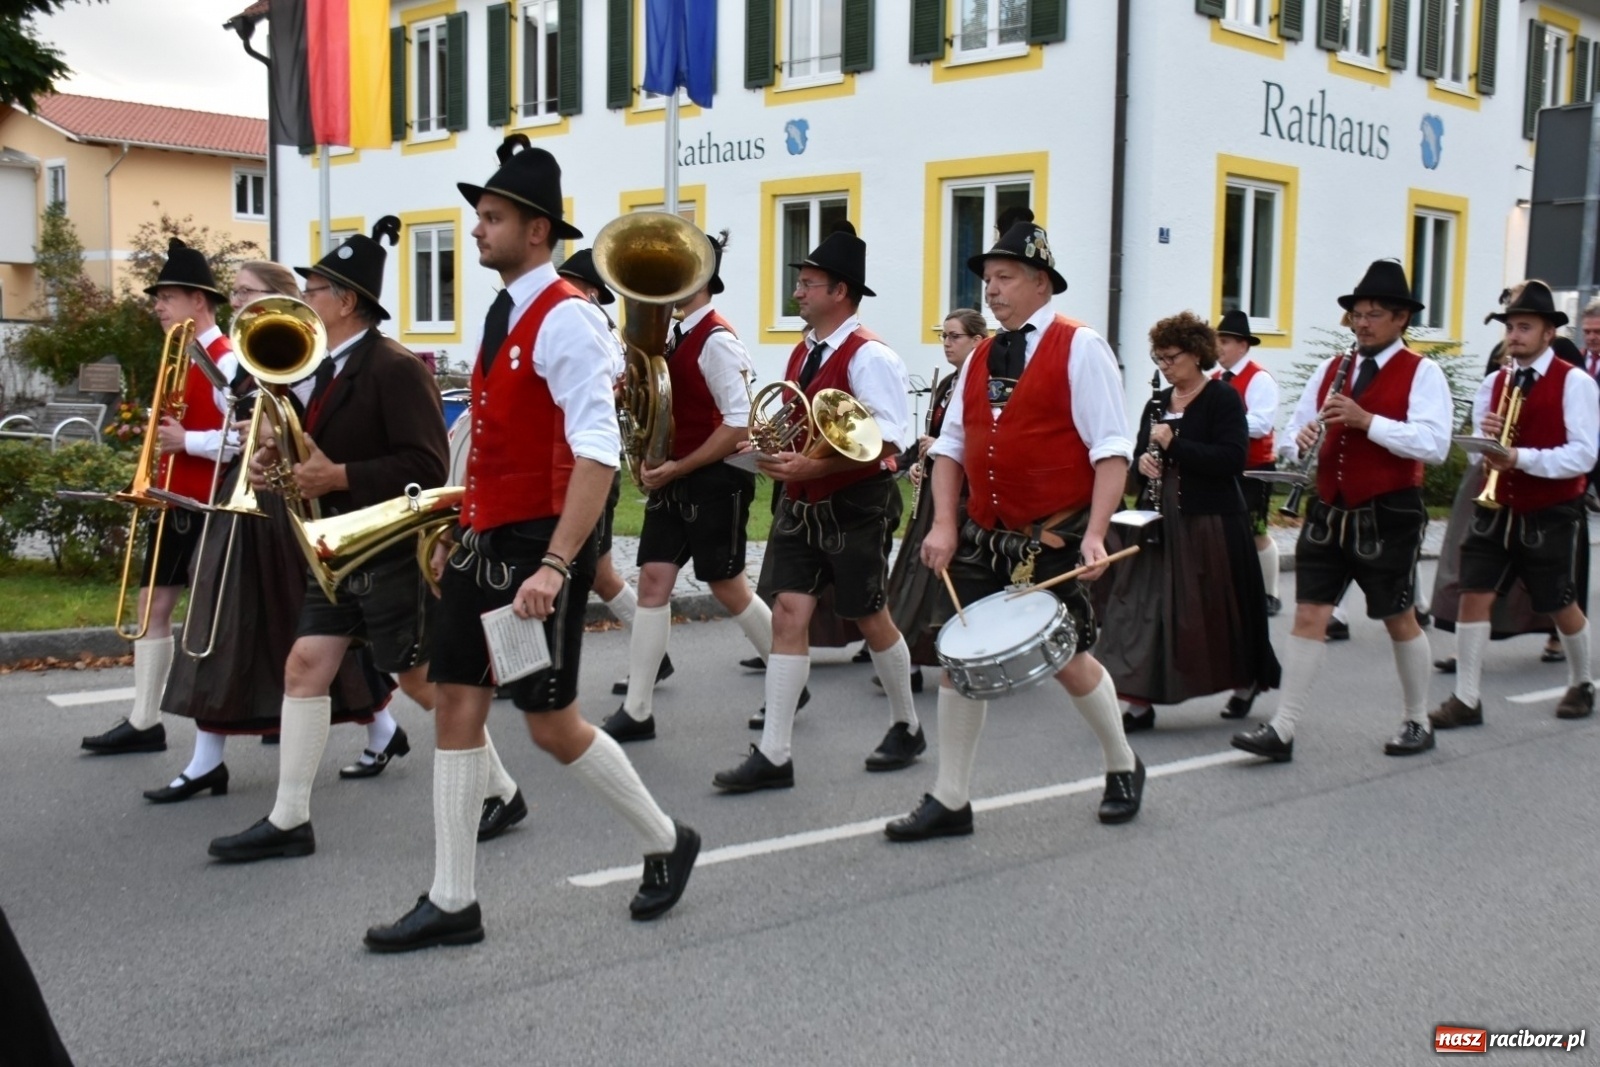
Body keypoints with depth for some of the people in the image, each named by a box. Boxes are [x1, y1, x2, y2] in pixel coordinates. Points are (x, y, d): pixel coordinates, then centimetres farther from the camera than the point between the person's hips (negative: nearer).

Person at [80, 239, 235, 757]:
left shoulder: (226, 362, -16)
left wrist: (186, 441, -24)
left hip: (210, 506, -10)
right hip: (177, 502, 10)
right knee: (153, 603, 9)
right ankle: (144, 721, 15)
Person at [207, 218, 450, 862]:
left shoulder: (394, 367, -17)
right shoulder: (330, 368, 11)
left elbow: (426, 465, -24)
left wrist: (338, 477, -25)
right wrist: (283, 457, -2)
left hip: (395, 551, -9)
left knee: (421, 678, 0)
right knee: (304, 666, 4)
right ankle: (289, 820, 10)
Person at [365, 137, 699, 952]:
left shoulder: (565, 318, -16)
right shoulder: (500, 316, 12)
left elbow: (598, 452, -25)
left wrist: (554, 565, -30)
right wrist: (460, 531, 20)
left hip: (537, 548, -9)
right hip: (482, 544, 9)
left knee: (551, 723, 0)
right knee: (457, 707, 8)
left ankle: (667, 842, 23)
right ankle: (452, 902, 17)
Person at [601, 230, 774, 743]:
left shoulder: (717, 341, -17)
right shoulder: (674, 335, 10)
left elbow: (739, 423, -21)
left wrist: (681, 467, -18)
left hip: (714, 481, -8)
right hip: (672, 479, 8)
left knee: (727, 586, 2)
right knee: (654, 581, 3)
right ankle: (637, 710, 6)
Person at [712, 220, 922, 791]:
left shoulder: (869, 356, -16)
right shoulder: (803, 352, 10)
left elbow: (890, 439, -24)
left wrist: (815, 466, -28)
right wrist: (776, 452, 2)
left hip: (855, 508, -7)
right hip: (801, 506, 7)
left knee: (871, 620, 8)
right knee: (789, 614, -1)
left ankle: (907, 727, 32)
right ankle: (773, 754, 1)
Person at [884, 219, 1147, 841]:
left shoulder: (1078, 349, -7)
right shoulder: (981, 357, 11)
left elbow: (1111, 450, -13)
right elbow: (951, 445, 12)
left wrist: (1095, 535, -21)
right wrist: (944, 524, -1)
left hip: (1054, 540, -6)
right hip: (984, 537, 6)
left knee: (1066, 658, 4)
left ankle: (1123, 768, 31)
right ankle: (950, 800, 13)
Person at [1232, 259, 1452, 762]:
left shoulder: (1421, 373, -5)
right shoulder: (1331, 369, 12)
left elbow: (1434, 444, -18)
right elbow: (1297, 428, 16)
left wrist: (1367, 420, -25)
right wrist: (1302, 438, -8)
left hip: (1388, 519, -4)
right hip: (1328, 513, 5)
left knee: (1399, 621, 9)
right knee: (1309, 616, -1)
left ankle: (1417, 723, 27)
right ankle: (1282, 730, -1)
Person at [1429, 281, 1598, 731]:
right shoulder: (1494, 382, 7)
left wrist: (1521, 457, -29)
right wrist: (1485, 439, -13)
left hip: (1550, 516, -4)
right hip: (1496, 508, 4)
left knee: (1560, 604, 11)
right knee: (1474, 595, -5)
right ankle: (1466, 699, 2)